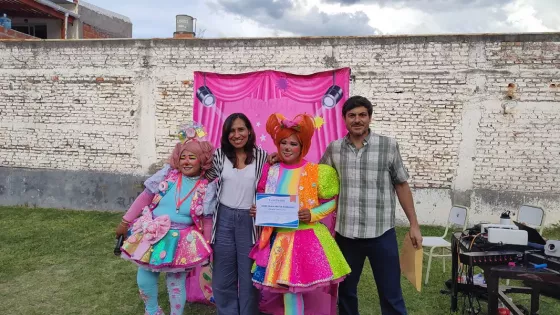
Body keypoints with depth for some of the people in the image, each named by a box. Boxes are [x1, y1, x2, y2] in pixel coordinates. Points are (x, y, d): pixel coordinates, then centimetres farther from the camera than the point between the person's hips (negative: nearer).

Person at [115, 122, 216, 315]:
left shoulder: (206, 188, -6)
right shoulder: (168, 174, -4)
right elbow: (145, 197, 2)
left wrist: (205, 249, 1)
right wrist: (126, 221, 5)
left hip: (181, 241, -2)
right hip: (152, 234, 2)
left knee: (176, 282, 8)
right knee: (145, 277, 12)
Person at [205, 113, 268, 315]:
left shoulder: (261, 156, -2)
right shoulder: (220, 155, 2)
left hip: (250, 220, -2)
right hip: (224, 218, 2)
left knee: (249, 275, 9)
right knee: (223, 276, 12)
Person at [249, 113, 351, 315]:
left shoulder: (314, 172, -5)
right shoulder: (271, 171, 4)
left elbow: (332, 201, -1)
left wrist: (313, 214, -16)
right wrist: (257, 211, -7)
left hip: (307, 237, -3)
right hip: (280, 237, 3)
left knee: (294, 286, 1)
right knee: (289, 287, 9)